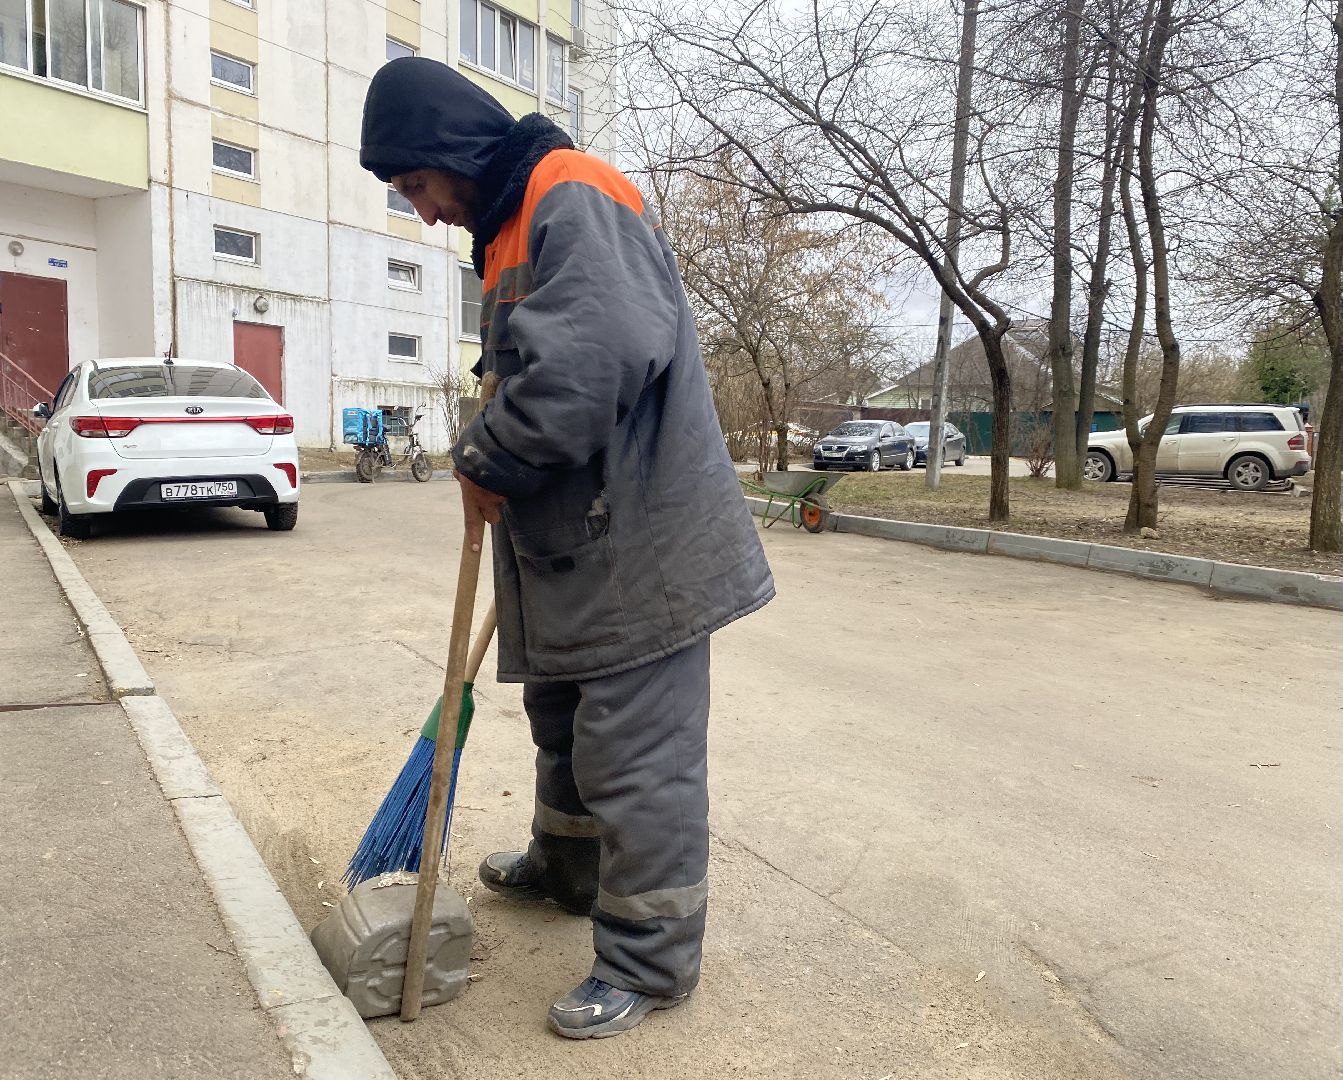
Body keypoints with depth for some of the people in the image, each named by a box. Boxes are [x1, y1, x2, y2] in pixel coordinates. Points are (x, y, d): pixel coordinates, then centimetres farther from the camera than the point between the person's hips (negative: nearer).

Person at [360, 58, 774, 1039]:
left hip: (641, 542, -11)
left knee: (636, 754, -2)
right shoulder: (511, 227, 18)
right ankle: (565, 867, 46)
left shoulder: (573, 200, -15)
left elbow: (597, 354, -31)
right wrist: (497, 460, 14)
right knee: (563, 718, 24)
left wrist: (489, 460, -19)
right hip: (574, 541, 11)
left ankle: (650, 962, 15)